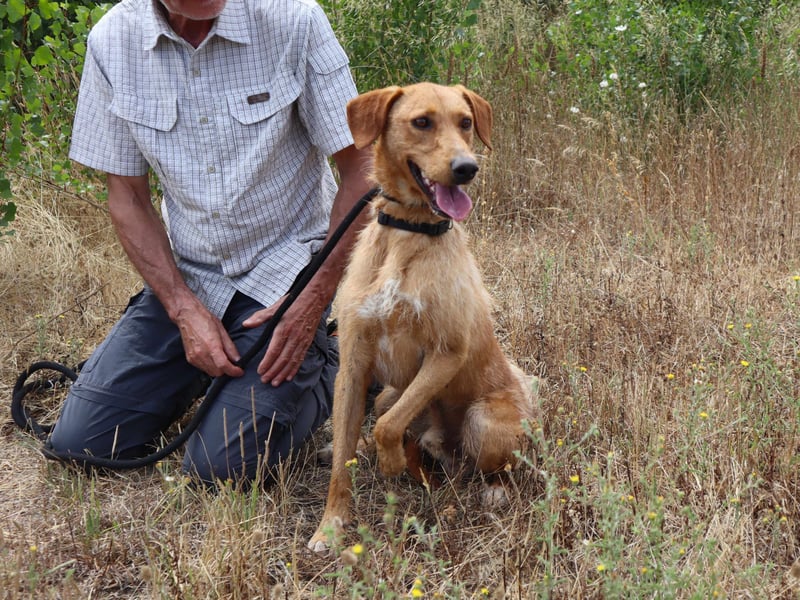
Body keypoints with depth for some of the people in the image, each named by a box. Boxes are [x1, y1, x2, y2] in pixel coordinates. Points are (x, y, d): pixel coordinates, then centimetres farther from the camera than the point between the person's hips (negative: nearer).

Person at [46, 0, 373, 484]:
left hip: (285, 272, -4)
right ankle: (199, 368, 22)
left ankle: (323, 364, 12)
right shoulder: (113, 40, -6)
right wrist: (185, 310, -9)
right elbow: (127, 195, 1)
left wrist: (313, 303, -16)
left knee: (222, 464, -16)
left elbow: (361, 171, -11)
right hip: (186, 276, 4)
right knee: (80, 441, -3)